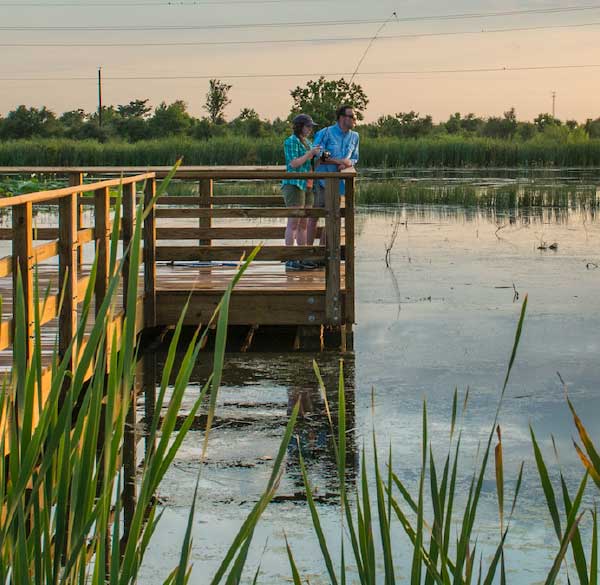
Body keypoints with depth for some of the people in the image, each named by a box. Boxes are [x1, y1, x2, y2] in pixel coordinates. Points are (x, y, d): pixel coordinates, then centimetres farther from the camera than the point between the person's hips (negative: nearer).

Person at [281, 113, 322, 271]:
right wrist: (310, 153, -11)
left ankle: (303, 259, 10)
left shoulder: (307, 142, 18)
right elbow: (294, 164, -16)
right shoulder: (291, 141, -8)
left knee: (303, 224, 8)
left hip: (307, 186, 9)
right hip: (294, 185, -9)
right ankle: (290, 260, -9)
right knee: (293, 223, -9)